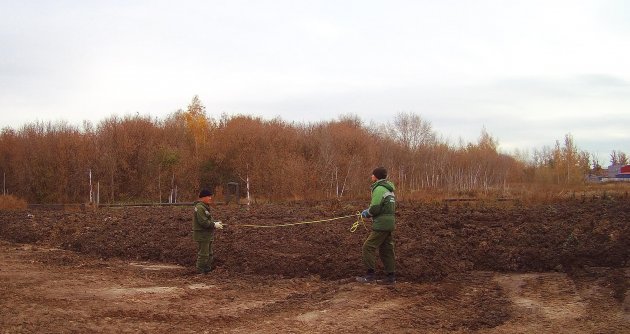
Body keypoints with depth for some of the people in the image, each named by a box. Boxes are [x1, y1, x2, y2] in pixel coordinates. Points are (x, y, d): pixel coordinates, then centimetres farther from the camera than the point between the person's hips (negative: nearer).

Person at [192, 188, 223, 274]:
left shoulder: (205, 207, 16)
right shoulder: (199, 208, -18)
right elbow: (203, 222, -25)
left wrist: (215, 223, 5)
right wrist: (214, 225, -17)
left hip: (207, 235, 11)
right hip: (202, 234, -11)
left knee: (209, 254, 17)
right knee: (203, 254, -6)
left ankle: (208, 269, 25)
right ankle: (201, 272, 0)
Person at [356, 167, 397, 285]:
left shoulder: (379, 189, -13)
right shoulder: (389, 189, 17)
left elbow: (375, 208, -19)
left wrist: (367, 213, 0)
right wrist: (368, 211, 13)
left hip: (381, 224, -10)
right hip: (390, 222, 10)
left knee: (369, 247, -5)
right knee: (386, 250, 12)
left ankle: (370, 275, -6)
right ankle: (391, 276, 13)